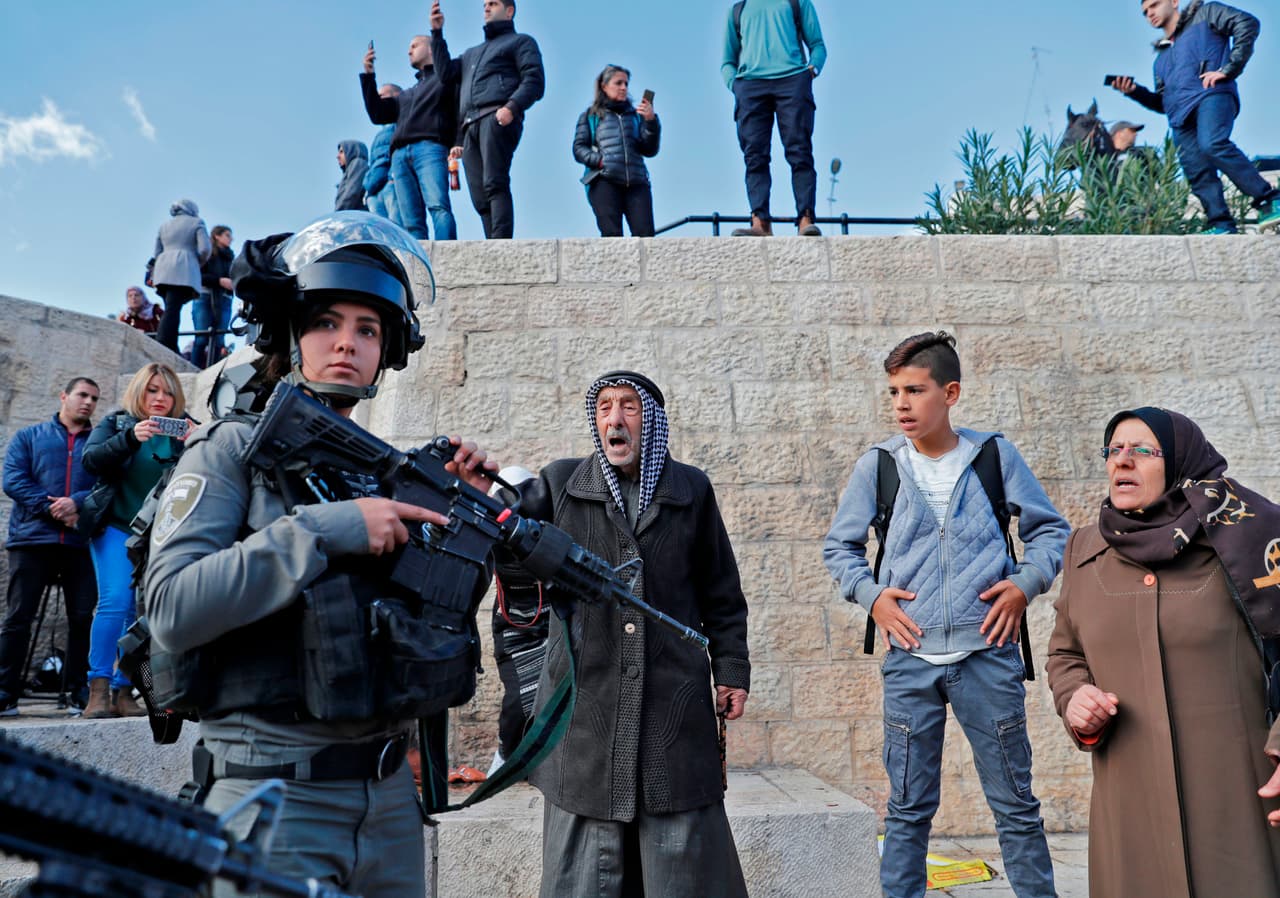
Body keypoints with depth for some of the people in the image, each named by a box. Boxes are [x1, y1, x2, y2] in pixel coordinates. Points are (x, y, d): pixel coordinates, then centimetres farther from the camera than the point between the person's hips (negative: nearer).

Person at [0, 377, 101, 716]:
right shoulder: (29, 437, 14)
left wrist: (77, 503, -18)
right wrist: (51, 508, -13)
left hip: (82, 542, 1)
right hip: (32, 539, 0)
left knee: (83, 617, 1)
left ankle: (78, 690, 10)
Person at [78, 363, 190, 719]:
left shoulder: (183, 430, 8)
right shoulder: (116, 422, 7)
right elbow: (91, 459, -9)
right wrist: (131, 437, -25)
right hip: (116, 528, -2)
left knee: (141, 612, 0)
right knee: (115, 602, -15)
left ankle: (122, 690, 7)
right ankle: (98, 689, -10)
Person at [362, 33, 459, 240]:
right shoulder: (407, 95, 36)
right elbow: (377, 115, 30)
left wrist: (458, 143, -15)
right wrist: (368, 76, 23)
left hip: (430, 148, -6)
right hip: (400, 155, 7)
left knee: (438, 205, -28)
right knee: (411, 221, -7)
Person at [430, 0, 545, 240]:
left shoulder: (520, 41, 18)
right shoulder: (471, 53, 37)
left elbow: (534, 80, 1)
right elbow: (446, 75, 21)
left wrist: (512, 107, -17)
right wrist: (437, 33, 18)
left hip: (498, 118, -6)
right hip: (469, 126, 6)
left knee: (495, 184, -23)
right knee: (480, 198, -6)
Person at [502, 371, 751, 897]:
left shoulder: (692, 489, 7)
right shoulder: (560, 484, 4)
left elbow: (721, 592, 11)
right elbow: (506, 555, 0)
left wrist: (731, 670, 8)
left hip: (674, 703, 0)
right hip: (586, 704, 0)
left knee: (684, 851, 8)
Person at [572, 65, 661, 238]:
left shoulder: (635, 115, 23)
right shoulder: (590, 116, 19)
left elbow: (650, 150, 14)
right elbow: (578, 149, 11)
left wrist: (651, 122, -2)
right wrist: (599, 160, -8)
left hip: (637, 182, 2)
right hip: (604, 181, -2)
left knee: (645, 234, -15)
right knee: (611, 235, -12)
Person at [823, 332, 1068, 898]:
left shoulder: (995, 455, 2)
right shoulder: (877, 465, 2)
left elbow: (1049, 529, 12)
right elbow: (839, 546, 12)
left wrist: (1025, 582, -4)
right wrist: (870, 595, -3)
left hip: (988, 653, 0)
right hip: (909, 657, 0)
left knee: (1015, 803, 11)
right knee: (909, 808, 9)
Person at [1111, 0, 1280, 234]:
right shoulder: (1161, 57, 34)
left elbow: (1247, 23, 3)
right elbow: (1162, 102, 32)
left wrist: (1229, 68, -7)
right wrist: (1135, 91, 15)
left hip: (1211, 94, -6)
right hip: (1181, 113, 6)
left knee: (1212, 145, -33)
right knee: (1197, 172, -11)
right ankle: (1222, 226, -15)